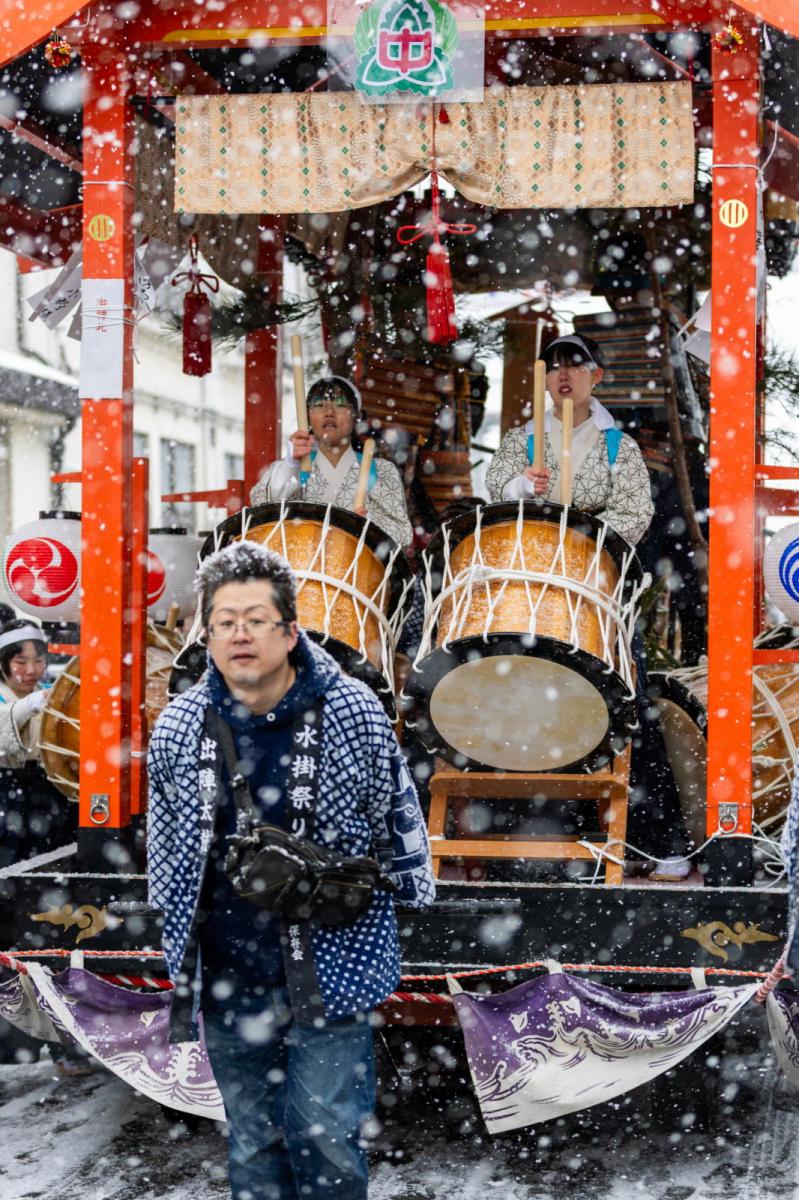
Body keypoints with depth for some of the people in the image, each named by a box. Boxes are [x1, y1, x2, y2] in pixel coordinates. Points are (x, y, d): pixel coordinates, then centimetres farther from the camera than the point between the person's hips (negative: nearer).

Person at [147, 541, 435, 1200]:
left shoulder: (352, 713, -9)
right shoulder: (177, 728, -1)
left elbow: (399, 818, 3)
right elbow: (166, 848, 13)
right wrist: (180, 947, 17)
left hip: (330, 972, -3)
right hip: (226, 979, 3)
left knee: (327, 1142, 0)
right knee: (252, 1141, 15)